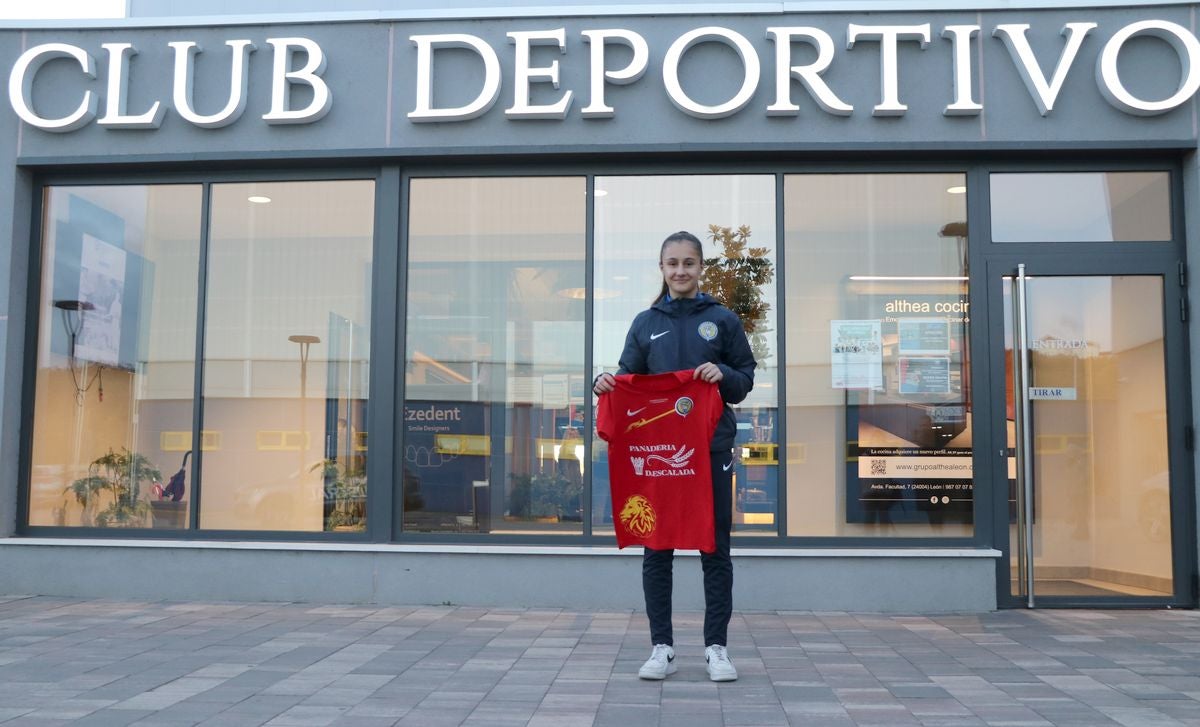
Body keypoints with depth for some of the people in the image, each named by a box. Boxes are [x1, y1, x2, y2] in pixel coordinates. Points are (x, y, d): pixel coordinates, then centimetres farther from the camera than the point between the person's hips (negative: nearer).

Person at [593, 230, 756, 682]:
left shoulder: (723, 320, 7)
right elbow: (629, 380, 10)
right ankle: (662, 647, 13)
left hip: (711, 447, -1)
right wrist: (607, 383, -11)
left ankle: (716, 648, 13)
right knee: (656, 548, 4)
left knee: (715, 548, 3)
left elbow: (746, 379, 7)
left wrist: (722, 374, -13)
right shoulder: (645, 323, 11)